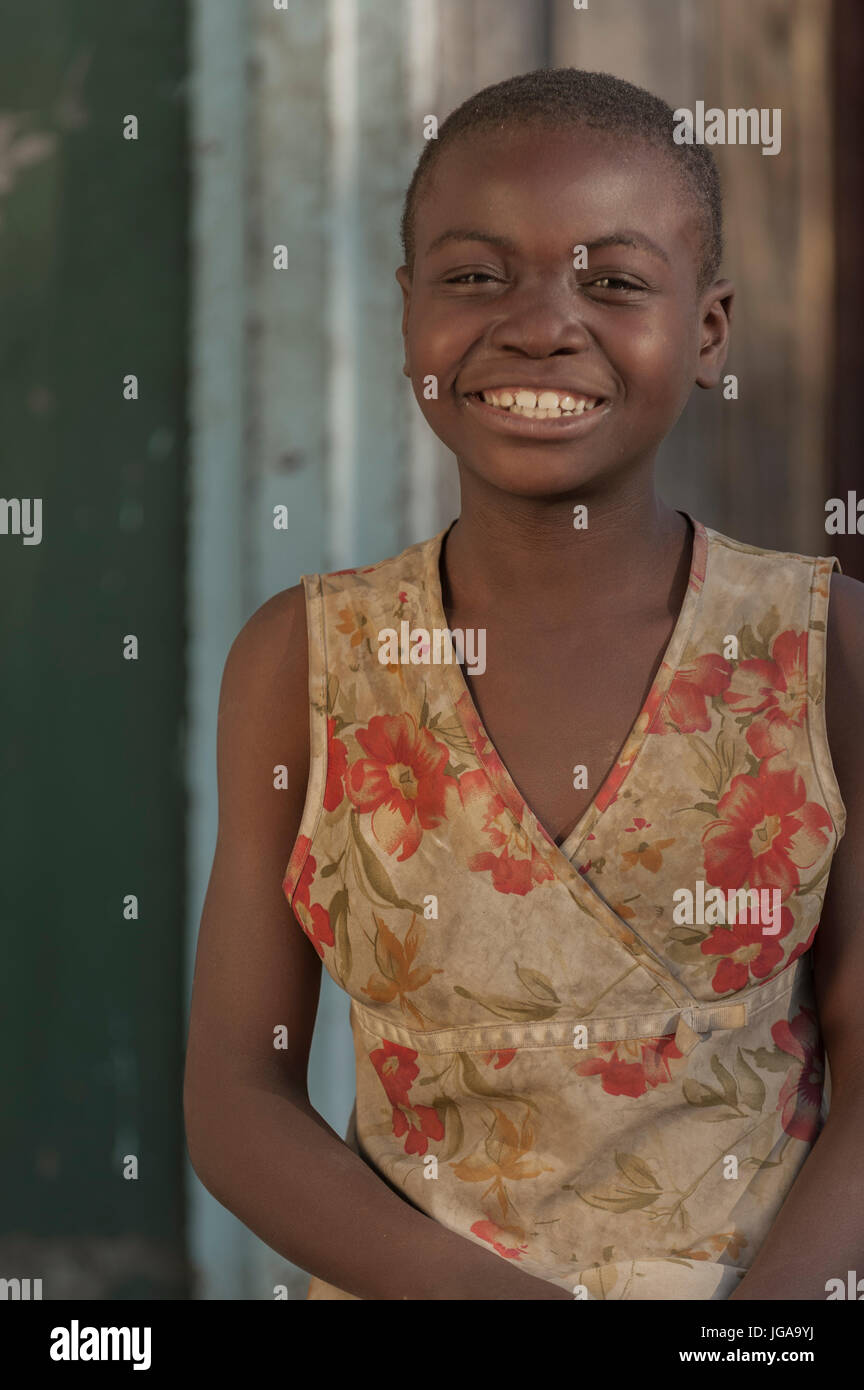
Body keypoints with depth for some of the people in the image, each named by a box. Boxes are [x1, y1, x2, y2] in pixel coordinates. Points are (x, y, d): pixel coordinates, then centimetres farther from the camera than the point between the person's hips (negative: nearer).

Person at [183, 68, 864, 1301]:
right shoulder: (301, 662, -7)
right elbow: (237, 1102, -6)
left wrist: (763, 1305, -24)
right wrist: (468, 1287, -21)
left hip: (761, 1280, 0)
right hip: (408, 1280, 0)